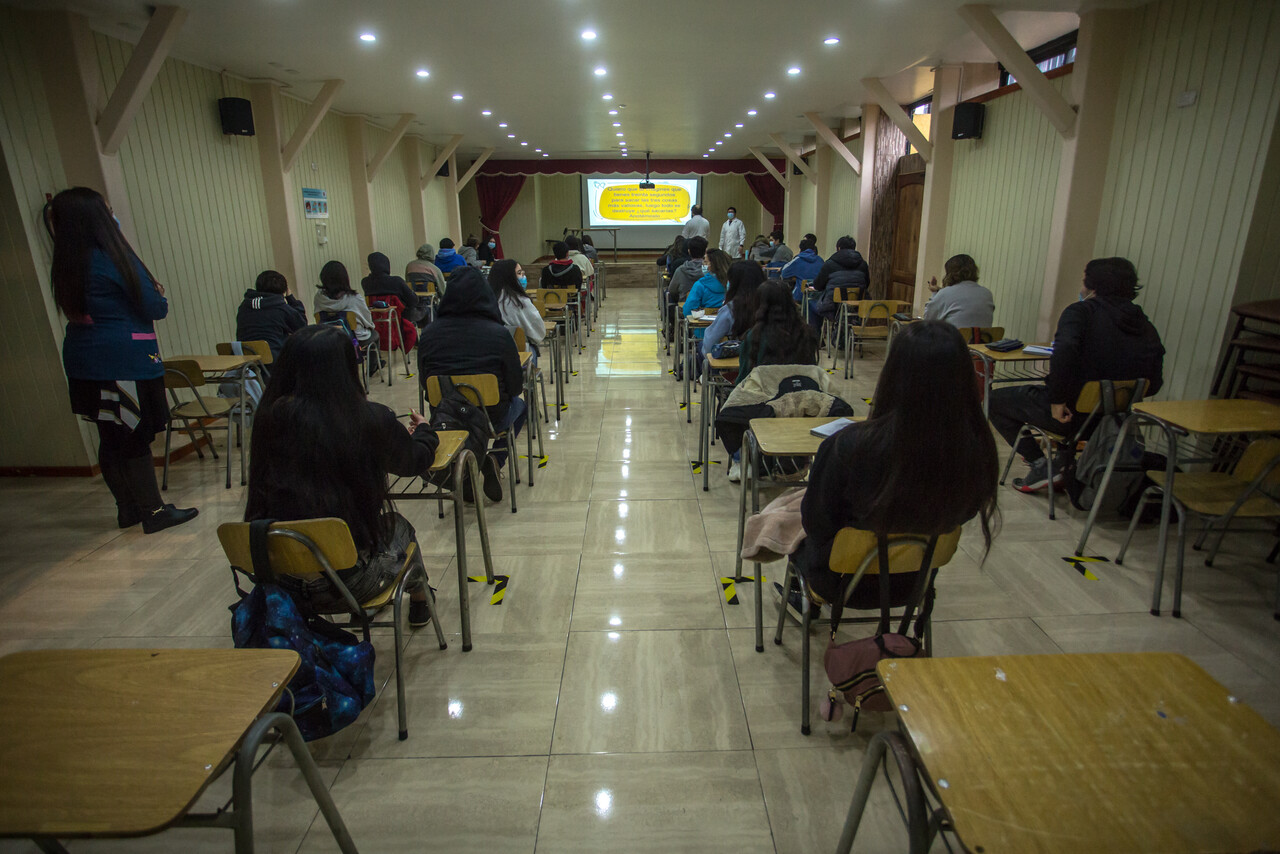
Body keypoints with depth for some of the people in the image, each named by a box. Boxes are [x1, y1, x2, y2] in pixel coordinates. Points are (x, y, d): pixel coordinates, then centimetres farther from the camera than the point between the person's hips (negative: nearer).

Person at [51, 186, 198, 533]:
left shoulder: (67, 265, 8)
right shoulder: (114, 259, -14)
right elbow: (155, 308, -12)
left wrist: (150, 291, 7)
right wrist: (160, 297, 11)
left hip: (84, 364, 7)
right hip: (125, 362, -7)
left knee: (110, 439, 13)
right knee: (136, 438, -1)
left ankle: (128, 508, 24)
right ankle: (153, 512, 6)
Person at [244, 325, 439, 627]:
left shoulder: (270, 417, -6)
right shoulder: (369, 418, -16)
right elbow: (416, 461, 3)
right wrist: (423, 430, 28)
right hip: (349, 581, -3)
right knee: (400, 529, 28)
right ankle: (418, 600, 50)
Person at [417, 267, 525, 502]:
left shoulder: (428, 334, -8)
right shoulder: (499, 334, -16)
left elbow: (426, 383, 4)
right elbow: (516, 386, -8)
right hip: (490, 417, -4)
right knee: (518, 404, 30)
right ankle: (495, 459, 5)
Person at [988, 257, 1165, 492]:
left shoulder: (1081, 311, -12)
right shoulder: (1146, 327, 6)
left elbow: (1064, 352, -32)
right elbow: (1153, 384, 7)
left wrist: (1057, 399, -23)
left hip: (1066, 412, -7)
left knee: (995, 400, 10)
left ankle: (1040, 464, 4)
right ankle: (1065, 462, 35)